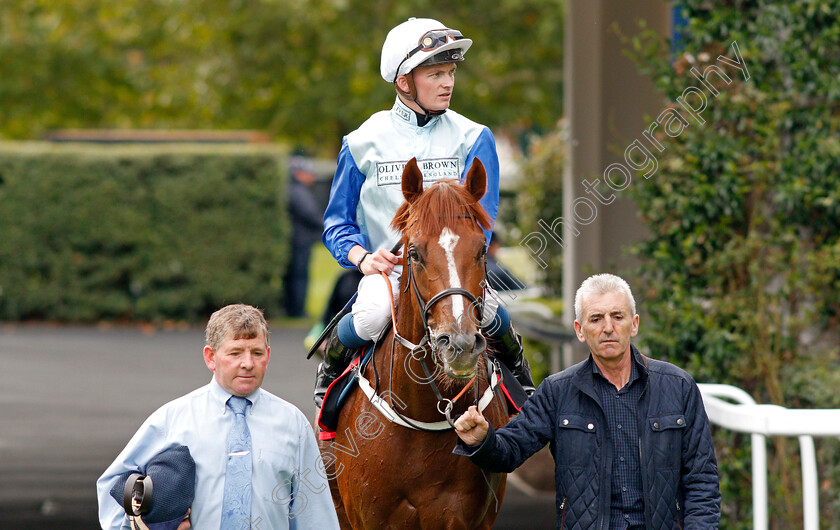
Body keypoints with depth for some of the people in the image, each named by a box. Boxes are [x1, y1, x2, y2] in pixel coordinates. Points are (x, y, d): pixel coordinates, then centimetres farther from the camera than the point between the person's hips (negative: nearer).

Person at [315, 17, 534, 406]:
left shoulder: (473, 139, 5)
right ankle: (331, 368, 2)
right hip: (385, 270, -1)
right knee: (371, 315, -34)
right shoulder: (363, 143, 5)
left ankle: (515, 362, 5)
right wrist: (362, 257, -10)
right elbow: (338, 222, 11)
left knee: (480, 308, -32)